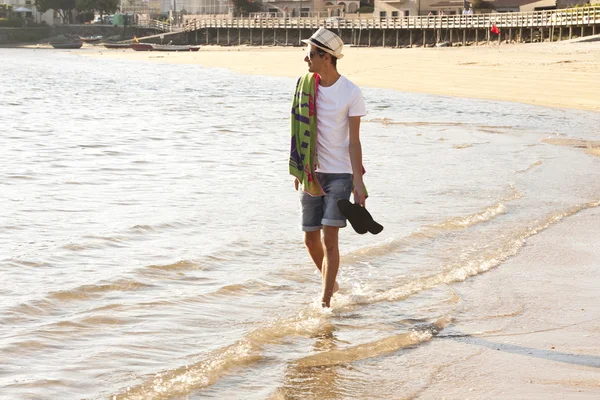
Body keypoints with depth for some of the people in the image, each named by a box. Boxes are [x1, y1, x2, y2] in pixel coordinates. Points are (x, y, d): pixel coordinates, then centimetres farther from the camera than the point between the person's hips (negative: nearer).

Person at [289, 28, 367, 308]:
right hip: (311, 173, 5)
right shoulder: (305, 86, 4)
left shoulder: (351, 94, -8)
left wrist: (358, 182, -10)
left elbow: (354, 141, -7)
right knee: (310, 238, 8)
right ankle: (330, 285, 33)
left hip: (339, 174, -5)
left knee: (329, 238, -11)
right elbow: (300, 132, 11)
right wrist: (299, 170, 13)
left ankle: (325, 301, -4)